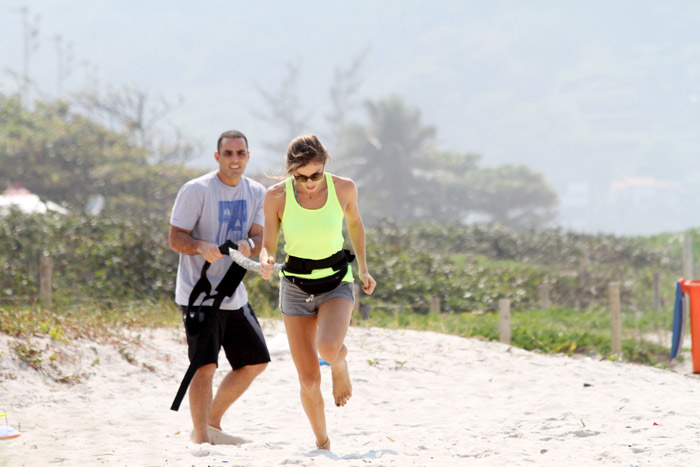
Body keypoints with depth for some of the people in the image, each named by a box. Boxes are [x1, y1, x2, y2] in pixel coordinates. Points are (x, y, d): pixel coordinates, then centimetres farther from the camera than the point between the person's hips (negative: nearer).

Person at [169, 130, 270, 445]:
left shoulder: (256, 193, 8)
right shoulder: (196, 190, -10)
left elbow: (259, 236, 3)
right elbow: (175, 238, -12)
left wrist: (249, 245, -21)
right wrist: (201, 246, -33)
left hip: (235, 296, 7)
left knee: (255, 362, 13)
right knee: (205, 365, -15)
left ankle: (212, 425, 27)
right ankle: (200, 438, -9)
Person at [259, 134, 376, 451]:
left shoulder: (343, 188, -12)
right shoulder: (277, 196, -14)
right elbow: (268, 246, -5)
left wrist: (363, 268, 7)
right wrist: (266, 262, -27)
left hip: (337, 284, -1)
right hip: (296, 286, 1)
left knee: (328, 348, -32)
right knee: (309, 381, -2)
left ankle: (340, 365, 5)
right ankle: (322, 443, 23)